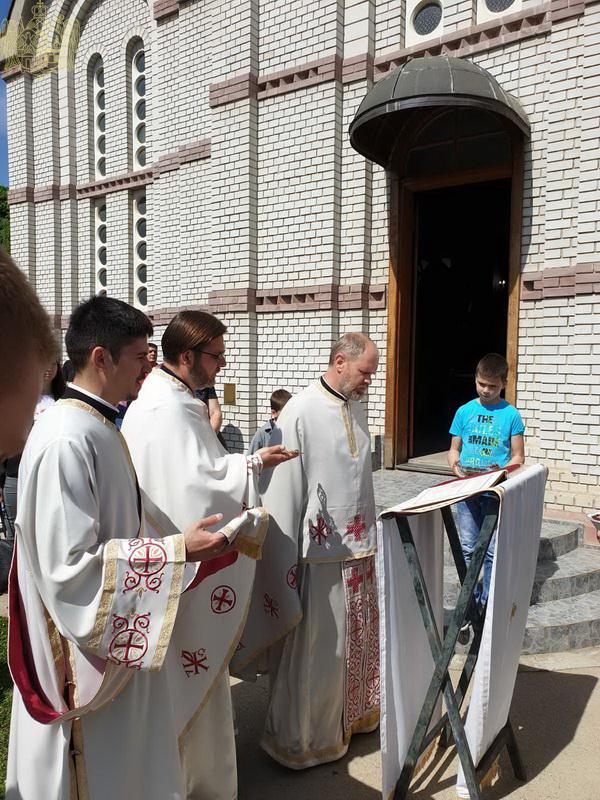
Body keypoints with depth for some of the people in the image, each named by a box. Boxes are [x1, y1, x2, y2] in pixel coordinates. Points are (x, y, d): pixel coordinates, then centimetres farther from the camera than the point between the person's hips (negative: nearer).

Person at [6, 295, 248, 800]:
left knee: (124, 757, 25)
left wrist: (180, 542, 8)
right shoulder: (67, 440, -25)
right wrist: (176, 550, -25)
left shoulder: (99, 427, 5)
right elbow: (72, 562, -26)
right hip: (89, 650, -9)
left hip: (120, 636, 9)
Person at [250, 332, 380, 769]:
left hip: (359, 547, 7)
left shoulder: (355, 409, 6)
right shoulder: (300, 413, -18)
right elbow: (284, 490, -18)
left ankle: (354, 713, 43)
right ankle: (300, 739, 28)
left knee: (358, 638, 21)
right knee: (316, 651, 7)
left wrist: (370, 539, 15)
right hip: (321, 551, -7)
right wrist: (284, 563, -17)